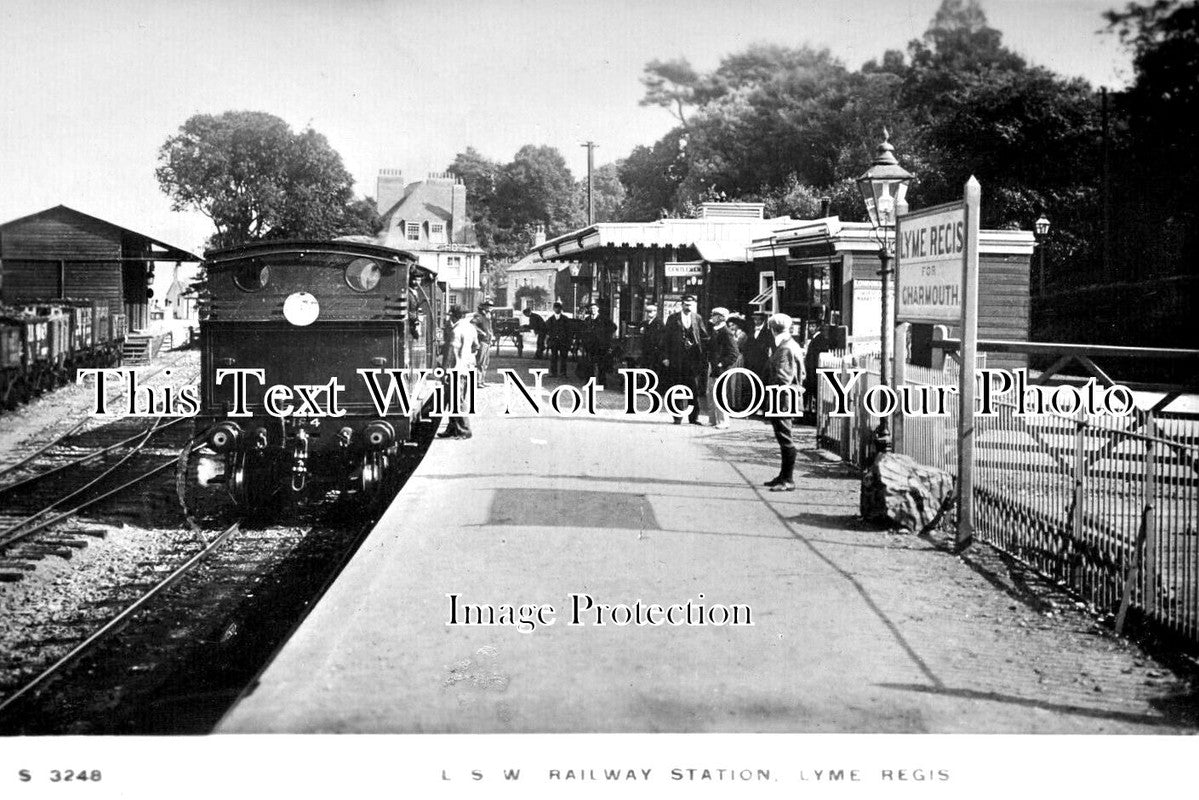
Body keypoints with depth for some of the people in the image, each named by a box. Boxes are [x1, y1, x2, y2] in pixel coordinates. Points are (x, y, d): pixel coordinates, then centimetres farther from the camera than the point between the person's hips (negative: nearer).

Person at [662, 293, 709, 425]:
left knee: (694, 389, 0)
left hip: (693, 358, 1)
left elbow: (704, 338, 7)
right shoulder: (673, 318, 3)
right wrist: (666, 357, -4)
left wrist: (704, 357, -1)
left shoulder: (697, 318, 6)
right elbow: (666, 338, 3)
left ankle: (694, 417, 8)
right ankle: (678, 417, 12)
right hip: (677, 358, -1)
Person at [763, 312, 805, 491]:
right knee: (785, 441, 16)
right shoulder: (786, 346, 15)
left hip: (783, 402, -11)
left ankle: (788, 480, -3)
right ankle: (784, 476, 24)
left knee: (786, 440, -6)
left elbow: (783, 379, -22)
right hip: (786, 403, 11)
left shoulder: (786, 349, -17)